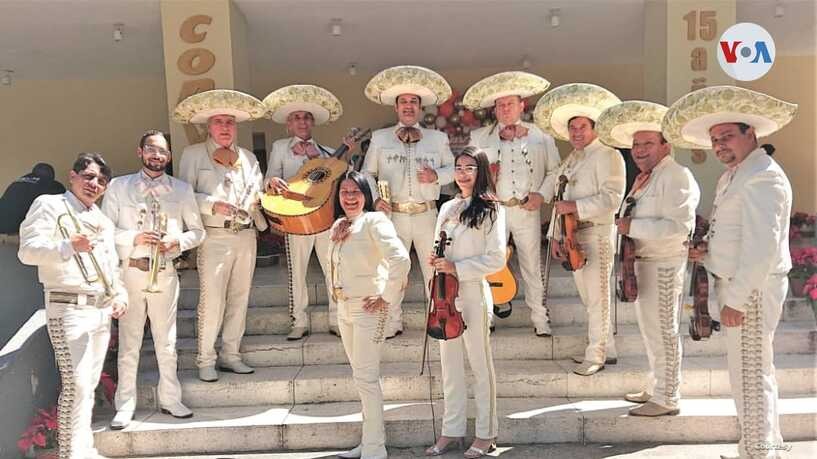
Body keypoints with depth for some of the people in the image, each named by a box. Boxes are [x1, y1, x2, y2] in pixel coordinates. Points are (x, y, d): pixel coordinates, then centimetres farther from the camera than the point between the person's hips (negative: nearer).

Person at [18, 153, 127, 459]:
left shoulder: (102, 219, 20)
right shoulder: (49, 205, -1)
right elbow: (28, 251, -13)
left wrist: (120, 295, 8)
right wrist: (69, 246, -29)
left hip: (102, 309, 7)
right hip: (69, 308, -7)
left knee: (89, 384, 12)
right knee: (76, 384, -12)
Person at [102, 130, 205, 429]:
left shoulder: (182, 189, 7)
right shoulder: (118, 186, 4)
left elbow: (198, 231, 10)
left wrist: (179, 242, -9)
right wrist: (134, 238, -15)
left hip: (165, 272, 1)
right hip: (130, 271, -1)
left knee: (166, 340, 9)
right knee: (129, 341, 5)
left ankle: (169, 399, 22)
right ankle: (125, 405, 16)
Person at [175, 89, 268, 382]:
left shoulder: (248, 157, 18)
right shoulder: (193, 154, 5)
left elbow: (259, 194, 19)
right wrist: (212, 205, -16)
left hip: (246, 235, 5)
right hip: (215, 237, -5)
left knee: (239, 298, 8)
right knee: (212, 300, -7)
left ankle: (230, 355, 18)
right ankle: (206, 360, 5)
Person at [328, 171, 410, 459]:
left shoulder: (374, 221, -12)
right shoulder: (339, 226, 12)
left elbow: (400, 258, -24)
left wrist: (387, 297, -19)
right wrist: (335, 290, 10)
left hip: (368, 308, -8)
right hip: (343, 308, 8)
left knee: (365, 377, -5)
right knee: (362, 376, 15)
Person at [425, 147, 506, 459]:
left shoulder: (490, 210, -6)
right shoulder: (448, 208, 13)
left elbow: (496, 259, -11)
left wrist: (457, 268, -17)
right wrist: (436, 261, -1)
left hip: (473, 294, -6)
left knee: (480, 364, 4)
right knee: (450, 365, 12)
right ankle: (452, 430, 24)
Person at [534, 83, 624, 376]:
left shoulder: (607, 156, -6)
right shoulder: (570, 160, 19)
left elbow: (612, 197, -18)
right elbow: (559, 201, 20)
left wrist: (576, 206, -20)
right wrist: (555, 235, 15)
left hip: (597, 236, -8)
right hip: (572, 237, 8)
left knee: (597, 297, -2)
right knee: (589, 297, 13)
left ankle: (595, 354, 7)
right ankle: (606, 349, 25)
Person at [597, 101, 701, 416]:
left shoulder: (676, 176, -17)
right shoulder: (646, 177, 15)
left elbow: (678, 227, -26)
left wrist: (633, 227, -22)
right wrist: (626, 225, 5)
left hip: (663, 265, -10)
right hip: (642, 261, 10)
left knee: (663, 331, 0)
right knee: (650, 329, 20)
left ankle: (667, 399, 14)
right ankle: (655, 388, 35)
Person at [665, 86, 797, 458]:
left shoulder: (761, 177, -18)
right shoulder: (734, 174, 14)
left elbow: (761, 247, -24)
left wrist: (737, 299, -23)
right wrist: (706, 250, 4)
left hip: (752, 289, -10)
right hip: (736, 286, 11)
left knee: (750, 377, -3)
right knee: (751, 374, 19)